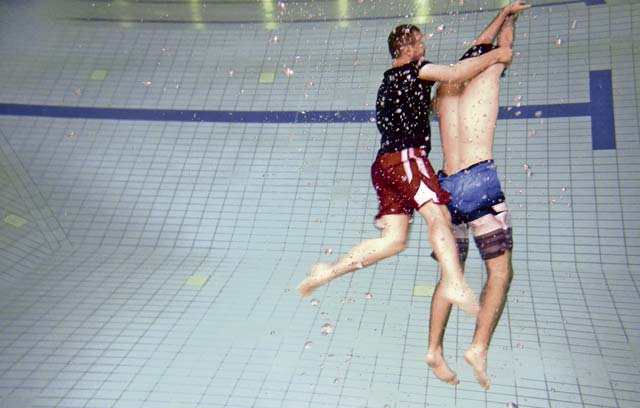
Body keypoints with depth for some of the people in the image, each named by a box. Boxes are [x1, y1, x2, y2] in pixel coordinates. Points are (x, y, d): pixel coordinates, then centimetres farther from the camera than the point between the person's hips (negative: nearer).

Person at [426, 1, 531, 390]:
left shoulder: (444, 88, 20)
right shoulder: (489, 70, 6)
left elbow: (477, 48, 38)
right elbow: (504, 43, 30)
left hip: (446, 186, 6)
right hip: (480, 180, -6)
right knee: (500, 271, -1)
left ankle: (435, 350, 7)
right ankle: (479, 347, -14)